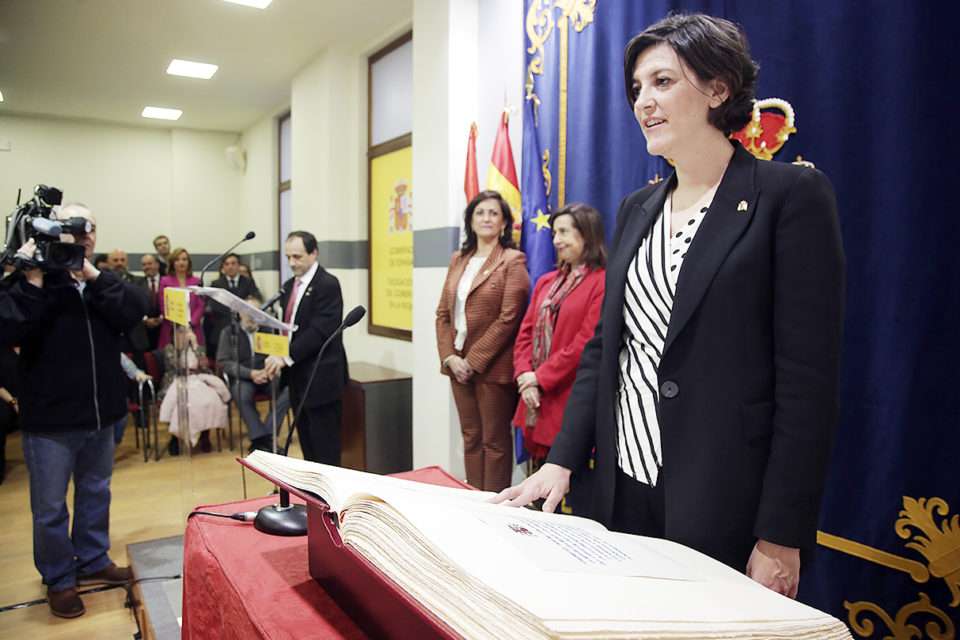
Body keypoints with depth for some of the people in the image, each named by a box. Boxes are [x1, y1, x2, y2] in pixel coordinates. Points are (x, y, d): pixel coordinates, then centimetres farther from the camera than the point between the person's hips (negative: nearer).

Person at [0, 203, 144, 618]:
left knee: (96, 494, 19)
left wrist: (92, 275, -20)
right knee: (50, 506, 8)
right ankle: (59, 579, 27)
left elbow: (133, 313, -13)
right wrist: (34, 282, -26)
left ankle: (93, 561, 37)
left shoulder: (103, 283, 7)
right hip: (50, 420, -4)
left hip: (101, 415, 4)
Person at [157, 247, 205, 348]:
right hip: (171, 330, -1)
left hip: (192, 330, 1)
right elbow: (163, 307, 4)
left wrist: (191, 323, -8)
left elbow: (201, 305, 6)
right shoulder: (165, 281, 10)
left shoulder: (197, 281, 13)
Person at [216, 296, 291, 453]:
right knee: (241, 395, -36)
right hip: (242, 379, -2)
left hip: (266, 377, 2)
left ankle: (261, 438, -26)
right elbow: (223, 362, 0)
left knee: (288, 390, -28)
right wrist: (251, 373, -13)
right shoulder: (229, 332, 8)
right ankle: (265, 439, -29)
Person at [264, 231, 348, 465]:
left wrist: (287, 357, -22)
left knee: (324, 450, 0)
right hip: (298, 378, 8)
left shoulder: (328, 285, -12)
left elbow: (320, 331, -20)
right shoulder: (289, 286, 16)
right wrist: (275, 357, -1)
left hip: (320, 380, -8)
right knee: (307, 447, 16)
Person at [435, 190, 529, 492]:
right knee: (470, 437, 13)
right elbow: (443, 312, 12)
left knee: (494, 440, 3)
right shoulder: (458, 260, 14)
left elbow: (508, 319, -13)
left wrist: (473, 360, -15)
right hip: (459, 364, 6)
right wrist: (449, 356, -2)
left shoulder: (513, 261, -5)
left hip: (493, 367, -6)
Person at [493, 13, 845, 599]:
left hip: (726, 504, -5)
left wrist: (782, 539, -15)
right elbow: (604, 346, 11)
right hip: (625, 487, 6)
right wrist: (562, 460, 3)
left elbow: (809, 379, -13)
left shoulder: (792, 194, -8)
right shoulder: (638, 209, 11)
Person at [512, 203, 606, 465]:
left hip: (569, 401, -7)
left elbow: (587, 343, -16)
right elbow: (526, 333, 13)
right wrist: (524, 376, -3)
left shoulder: (602, 282, -10)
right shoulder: (546, 282, 15)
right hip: (537, 402, 7)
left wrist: (540, 377, -12)